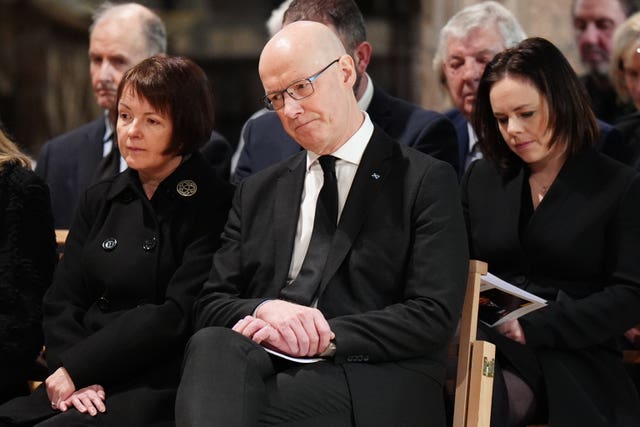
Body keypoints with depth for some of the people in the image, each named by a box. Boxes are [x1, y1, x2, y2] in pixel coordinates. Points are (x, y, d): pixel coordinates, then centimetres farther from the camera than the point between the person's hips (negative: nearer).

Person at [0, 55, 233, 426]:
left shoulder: (215, 207, -2)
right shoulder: (100, 200, 16)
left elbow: (178, 315, -10)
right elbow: (62, 302, 10)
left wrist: (77, 368, -10)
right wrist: (75, 380, -10)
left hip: (160, 386, -5)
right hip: (85, 385, 5)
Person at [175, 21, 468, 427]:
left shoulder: (427, 181, 6)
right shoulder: (258, 192, 22)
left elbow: (435, 317, -4)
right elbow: (211, 305, 15)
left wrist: (325, 337, -14)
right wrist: (265, 310, -9)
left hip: (372, 387, -4)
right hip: (264, 369, 5)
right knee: (212, 344, -33)